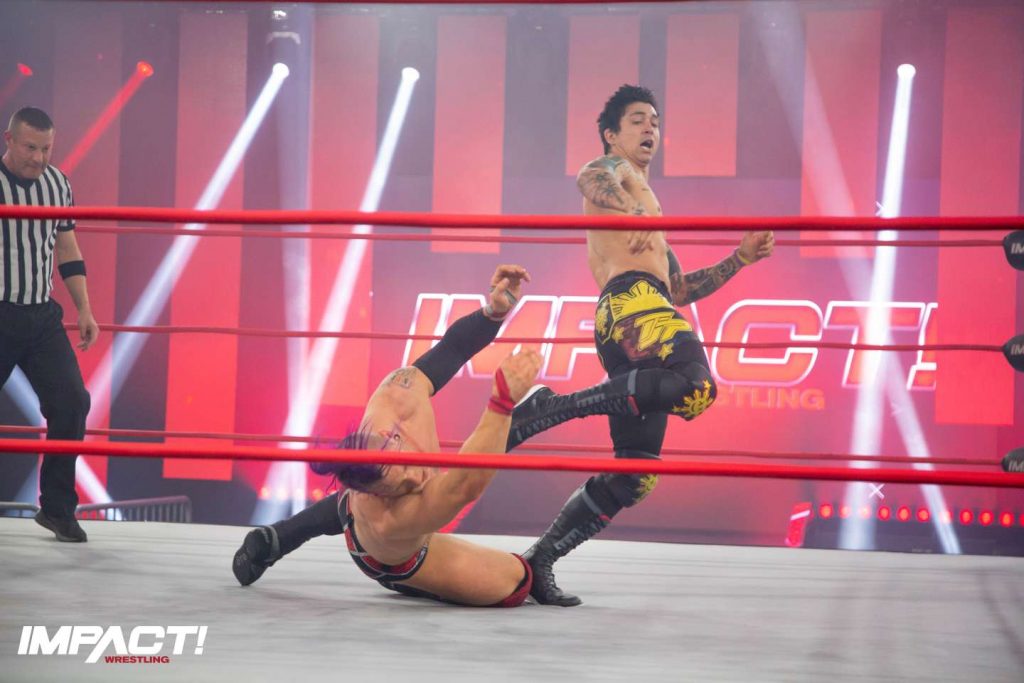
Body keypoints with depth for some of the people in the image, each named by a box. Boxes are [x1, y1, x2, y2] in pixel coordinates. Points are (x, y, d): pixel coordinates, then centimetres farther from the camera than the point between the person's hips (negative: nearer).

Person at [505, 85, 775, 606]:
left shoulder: (644, 204, 40)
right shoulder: (613, 169, 16)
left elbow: (680, 290, 38)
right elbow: (588, 178, -12)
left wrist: (741, 258, 31)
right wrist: (632, 211, -27)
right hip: (631, 300, -9)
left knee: (633, 479, 2)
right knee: (695, 386, -37)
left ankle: (539, 563, 3)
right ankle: (553, 407, -29)